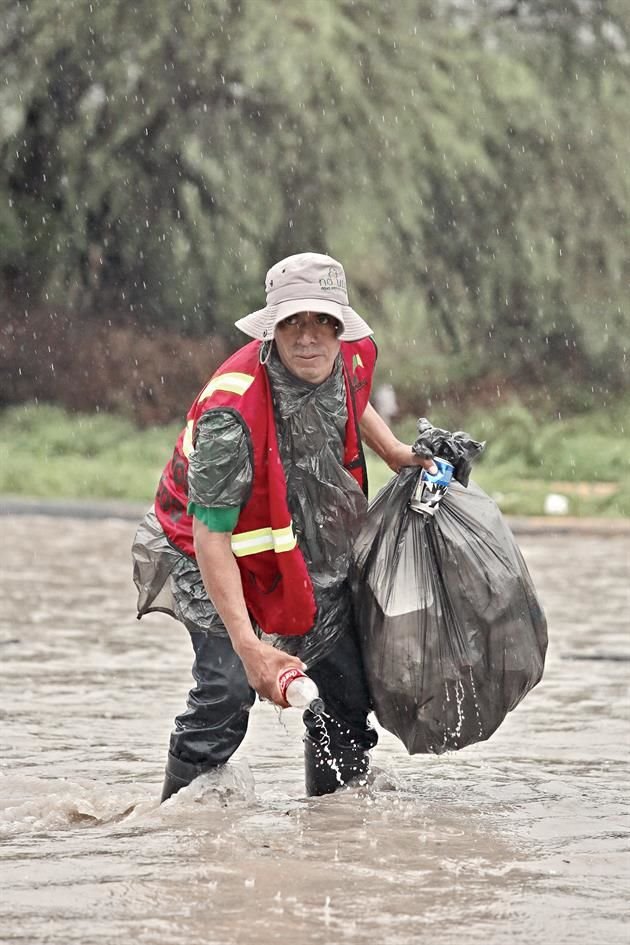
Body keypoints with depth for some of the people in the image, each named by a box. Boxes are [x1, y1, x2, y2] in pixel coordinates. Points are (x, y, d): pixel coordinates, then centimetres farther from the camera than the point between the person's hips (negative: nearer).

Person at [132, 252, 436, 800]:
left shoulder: (356, 355, -15)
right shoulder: (233, 411, -36)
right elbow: (211, 536, -35)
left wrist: (395, 454, 2)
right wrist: (248, 645, -40)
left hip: (317, 554, 7)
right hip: (219, 557, -7)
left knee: (349, 684, 12)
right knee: (229, 687, -23)